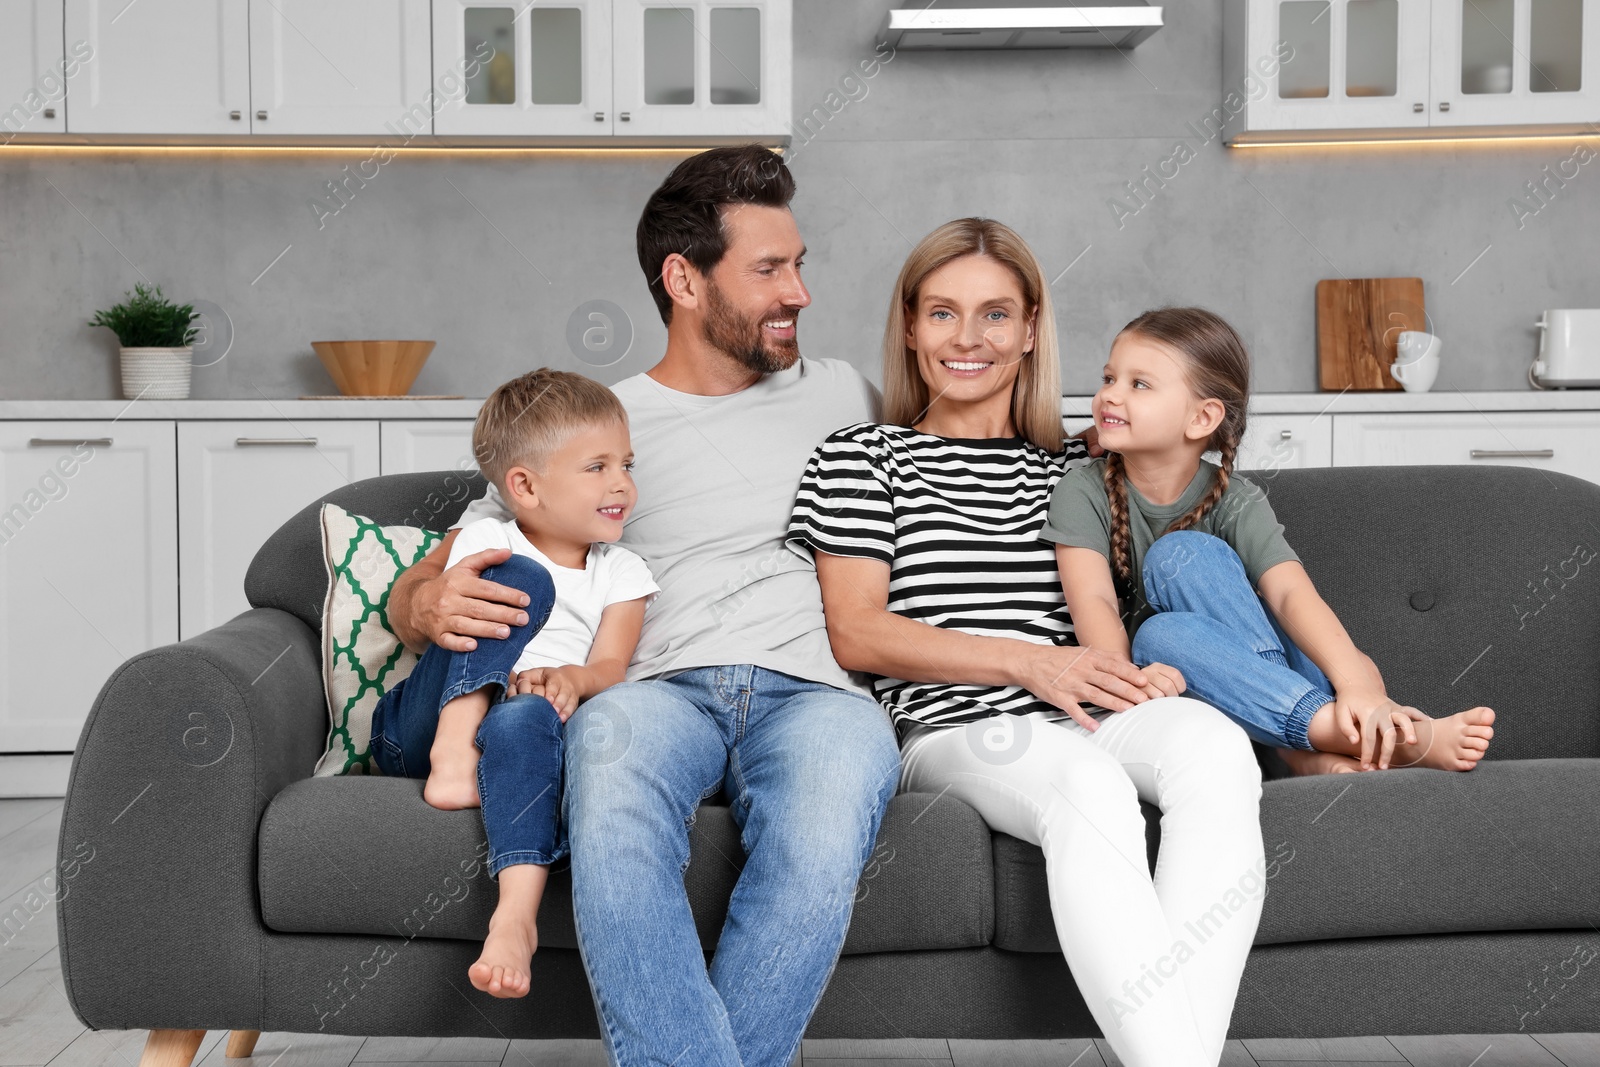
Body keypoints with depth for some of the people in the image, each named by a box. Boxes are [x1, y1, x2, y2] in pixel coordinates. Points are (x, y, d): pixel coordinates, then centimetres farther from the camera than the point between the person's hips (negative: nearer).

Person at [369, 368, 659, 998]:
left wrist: (569, 678, -21)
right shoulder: (483, 542, 10)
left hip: (524, 725, 1)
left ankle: (516, 913, -53)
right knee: (523, 579, -20)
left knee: (526, 717, -40)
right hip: (420, 730, -1)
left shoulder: (621, 573, 16)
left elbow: (610, 666, 2)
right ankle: (452, 754, -33)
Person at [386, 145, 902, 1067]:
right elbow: (423, 587, 18)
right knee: (612, 740, -39)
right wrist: (427, 606, -8)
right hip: (657, 689, 0)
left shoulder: (842, 396, 24)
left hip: (814, 690, 1)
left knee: (820, 849, -36)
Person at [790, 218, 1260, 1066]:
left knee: (1217, 748, -32)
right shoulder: (862, 458, 14)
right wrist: (1027, 661, -10)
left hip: (1083, 714, 4)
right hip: (949, 727, -3)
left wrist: (1150, 671, -1)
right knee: (1089, 787, -38)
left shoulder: (1073, 470, 26)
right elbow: (855, 635, 1)